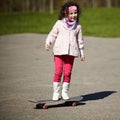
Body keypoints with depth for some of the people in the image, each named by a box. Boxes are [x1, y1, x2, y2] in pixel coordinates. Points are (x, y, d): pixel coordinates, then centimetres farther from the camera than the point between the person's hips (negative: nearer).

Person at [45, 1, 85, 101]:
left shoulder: (78, 26, 9)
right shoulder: (59, 23, 3)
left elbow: (80, 40, 16)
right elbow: (52, 34, 7)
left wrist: (81, 53, 17)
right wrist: (48, 43, -10)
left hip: (71, 52, 1)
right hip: (59, 51, -1)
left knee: (67, 73, 0)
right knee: (58, 72, -4)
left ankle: (65, 92, 13)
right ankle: (56, 92, 6)